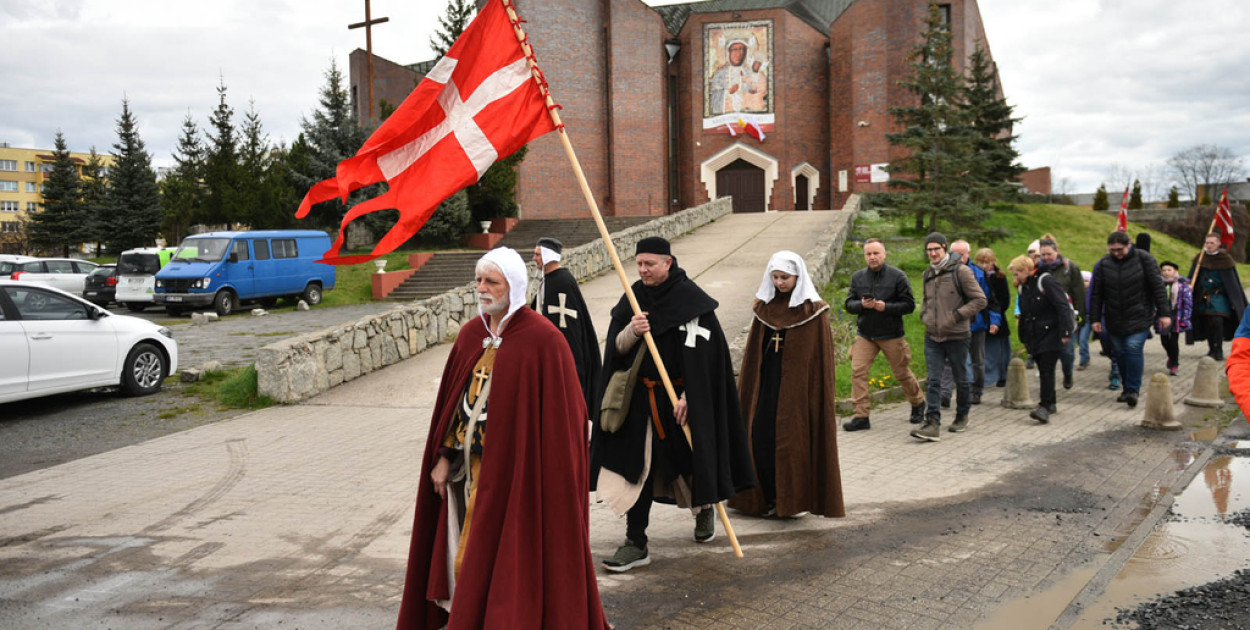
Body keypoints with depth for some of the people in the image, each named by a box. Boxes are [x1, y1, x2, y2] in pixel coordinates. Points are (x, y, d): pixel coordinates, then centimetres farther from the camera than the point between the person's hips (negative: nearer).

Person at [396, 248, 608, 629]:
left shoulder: (543, 340, -15)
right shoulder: (471, 334, 6)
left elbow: (562, 414, -14)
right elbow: (454, 400, 12)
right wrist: (444, 456, 10)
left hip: (516, 473, -6)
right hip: (470, 470, 7)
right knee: (468, 558, 15)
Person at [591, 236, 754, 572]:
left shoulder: (690, 299, -10)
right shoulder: (634, 297, 5)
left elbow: (699, 355, -12)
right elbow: (615, 349, 4)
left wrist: (687, 398, -18)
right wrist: (631, 332, -17)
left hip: (678, 396, -4)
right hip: (640, 396, 4)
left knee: (685, 457, 9)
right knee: (638, 466, 1)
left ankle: (703, 508, 41)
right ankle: (636, 544, 7)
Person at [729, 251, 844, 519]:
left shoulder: (812, 309, -6)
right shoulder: (765, 305, 8)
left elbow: (821, 353, -7)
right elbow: (754, 350, 12)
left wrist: (819, 393, -12)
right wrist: (748, 384, 10)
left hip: (798, 380, -5)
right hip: (767, 378, 5)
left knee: (794, 436, -3)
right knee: (762, 434, 2)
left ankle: (798, 498, 12)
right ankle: (771, 498, 15)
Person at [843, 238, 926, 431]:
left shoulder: (898, 276, -6)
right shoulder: (857, 277, 5)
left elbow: (909, 305, -7)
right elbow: (848, 304, 5)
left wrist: (886, 307, -20)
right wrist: (861, 305, -16)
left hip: (891, 335, -3)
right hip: (864, 334, 3)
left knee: (902, 373, 10)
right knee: (858, 371, -10)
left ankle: (918, 404, 36)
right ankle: (861, 417, -5)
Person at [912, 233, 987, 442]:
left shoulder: (960, 271, -9)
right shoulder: (928, 274, 11)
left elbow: (980, 300, -9)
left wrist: (957, 315, -17)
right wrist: (924, 315, 8)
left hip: (956, 336, -4)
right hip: (932, 337, 4)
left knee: (960, 379, 11)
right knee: (933, 381, -5)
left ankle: (962, 416, 30)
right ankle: (932, 424, -10)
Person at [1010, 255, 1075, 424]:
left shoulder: (1046, 281, -12)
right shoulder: (1023, 287, 13)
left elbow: (1062, 307, -16)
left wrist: (1065, 332, -20)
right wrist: (1023, 337, 22)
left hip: (1051, 334, -8)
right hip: (1035, 337, 8)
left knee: (1047, 370, -12)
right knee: (1043, 370, 12)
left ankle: (1045, 407, -16)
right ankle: (1050, 403, 23)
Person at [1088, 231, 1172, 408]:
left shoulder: (1144, 259, -5)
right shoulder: (1103, 264, 1)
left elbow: (1158, 287, -3)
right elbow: (1096, 293, 5)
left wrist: (1164, 313, -5)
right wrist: (1095, 318, 2)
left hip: (1139, 317, -3)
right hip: (1114, 319, 3)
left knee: (1134, 348, -16)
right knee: (1120, 353, 7)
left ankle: (1133, 389, -13)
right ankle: (1127, 389, 21)